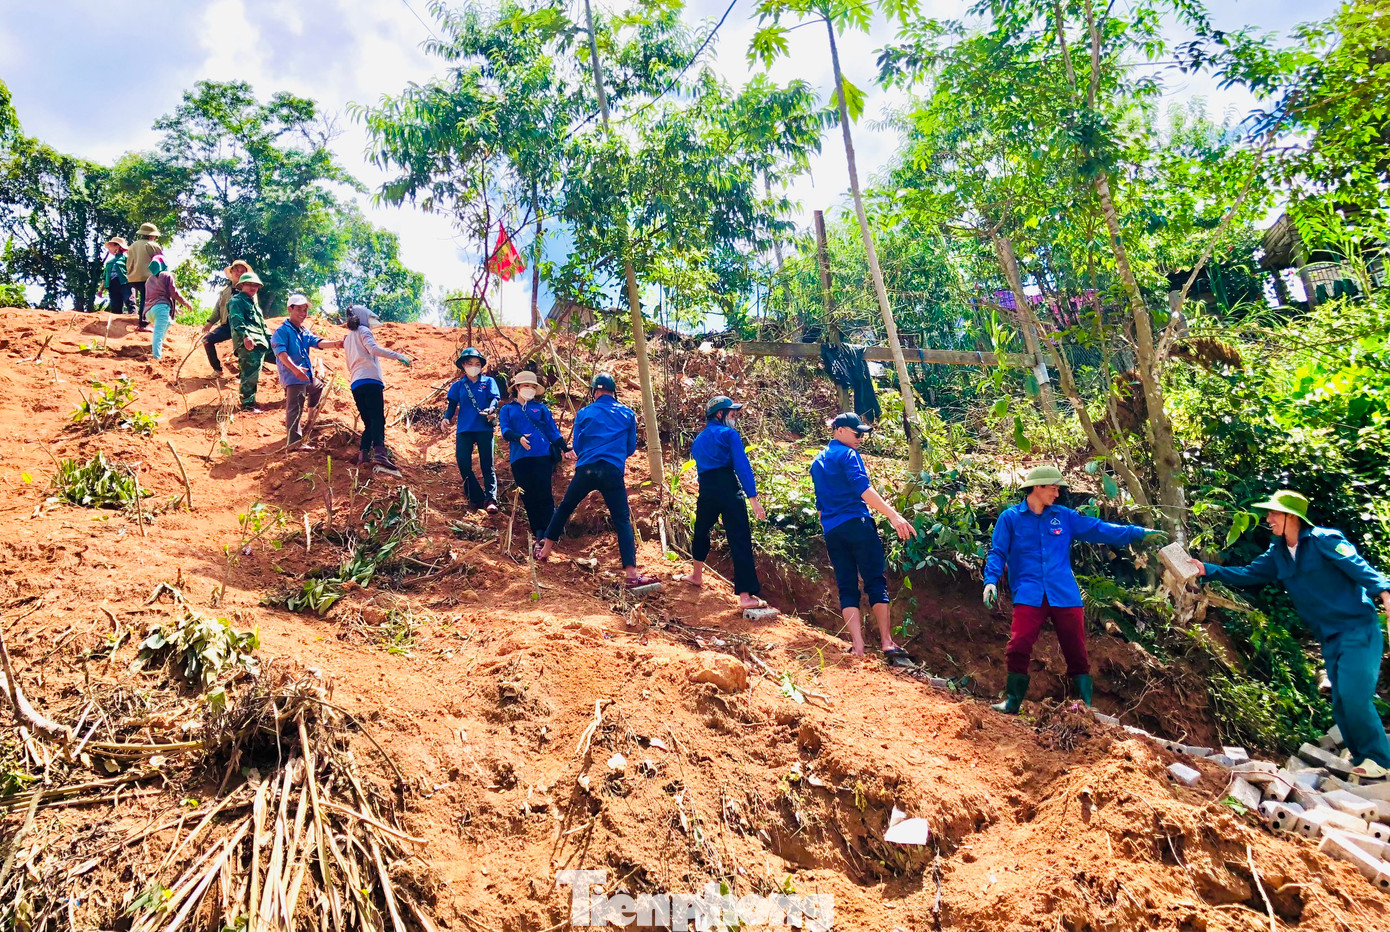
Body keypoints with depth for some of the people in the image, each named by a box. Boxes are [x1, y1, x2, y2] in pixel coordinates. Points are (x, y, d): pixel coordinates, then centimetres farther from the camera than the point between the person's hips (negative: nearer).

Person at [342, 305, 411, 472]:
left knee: (369, 422, 12)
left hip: (355, 384, 8)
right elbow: (374, 349, -13)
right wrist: (399, 356, -13)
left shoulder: (348, 338, 29)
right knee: (378, 419, -21)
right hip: (370, 381, -8)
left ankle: (363, 454, -4)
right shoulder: (363, 330, 6)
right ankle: (379, 454, -38)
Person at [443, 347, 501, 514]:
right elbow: (452, 405, 11)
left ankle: (491, 499, -7)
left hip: (484, 427, -2)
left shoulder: (488, 381, 11)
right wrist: (446, 418, -10)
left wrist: (491, 409, -26)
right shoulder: (458, 385, 16)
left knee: (487, 465, -5)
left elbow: (495, 397, -3)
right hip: (464, 429, 2)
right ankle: (477, 498, 3)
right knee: (463, 464, -7)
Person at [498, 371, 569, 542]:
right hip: (519, 458, 1)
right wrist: (519, 438, -21)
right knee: (528, 497, 1)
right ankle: (537, 534, 7)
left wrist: (564, 448, -2)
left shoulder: (541, 408, 18)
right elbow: (505, 431, 1)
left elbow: (553, 431, 14)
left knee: (544, 495, -8)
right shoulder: (507, 409, 16)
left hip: (542, 455, -1)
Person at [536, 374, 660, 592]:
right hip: (613, 472, -1)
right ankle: (631, 575, -12)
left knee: (565, 508, 21)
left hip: (586, 469, 1)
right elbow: (631, 448, 16)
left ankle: (545, 550, 33)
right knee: (622, 521, -2)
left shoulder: (584, 413, 10)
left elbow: (577, 446, 14)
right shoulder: (627, 414, 11)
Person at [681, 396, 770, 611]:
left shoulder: (698, 440, 24)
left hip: (705, 491, 6)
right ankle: (746, 595, -15)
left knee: (701, 531, 28)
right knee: (740, 541, -9)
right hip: (728, 488, -6)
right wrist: (753, 497, -12)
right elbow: (742, 465, -8)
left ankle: (697, 574, 44)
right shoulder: (729, 434, 3)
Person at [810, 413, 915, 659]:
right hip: (857, 524, -6)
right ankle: (887, 642, -1)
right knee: (876, 581, 0)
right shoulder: (848, 454, -2)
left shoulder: (817, 463, 22)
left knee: (847, 588, 5)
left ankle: (858, 647, -2)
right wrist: (893, 515, -23)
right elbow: (863, 489, -17)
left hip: (831, 531, 7)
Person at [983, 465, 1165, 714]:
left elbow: (1099, 529, 14)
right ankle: (1012, 702, 0)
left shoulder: (1064, 516, 13)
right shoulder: (1010, 518, 4)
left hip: (1065, 596, 3)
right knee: (1018, 648, -15)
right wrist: (991, 580, -12)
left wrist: (1141, 533, 11)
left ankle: (1086, 706, 17)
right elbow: (998, 552, 2)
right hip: (1029, 596, -3)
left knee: (1077, 653, 6)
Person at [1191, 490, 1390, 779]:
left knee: (1354, 695, -12)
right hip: (1330, 638, 7)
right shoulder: (1278, 554, 6)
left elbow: (1361, 568, -21)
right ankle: (1361, 757, 23)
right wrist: (1208, 570, 2)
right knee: (1341, 701, 10)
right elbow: (1247, 574, 10)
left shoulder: (1324, 540, -13)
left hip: (1358, 629, -7)